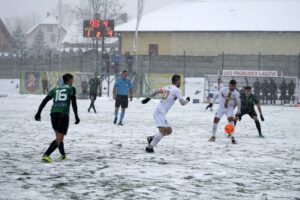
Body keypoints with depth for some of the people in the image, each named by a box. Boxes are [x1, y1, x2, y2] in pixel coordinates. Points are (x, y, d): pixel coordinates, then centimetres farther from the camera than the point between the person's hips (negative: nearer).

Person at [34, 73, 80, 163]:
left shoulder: (55, 89, 19)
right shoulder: (71, 89, 6)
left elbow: (44, 101, 12)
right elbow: (73, 103, -6)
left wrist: (38, 113, 11)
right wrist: (76, 116, -6)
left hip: (54, 113, 5)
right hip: (64, 114, -5)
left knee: (59, 136, 24)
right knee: (59, 139, -7)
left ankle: (63, 155, 33)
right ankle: (46, 155, -23)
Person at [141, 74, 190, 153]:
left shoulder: (167, 87, 15)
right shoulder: (176, 90, -8)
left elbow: (156, 92, 22)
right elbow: (182, 102, -7)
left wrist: (148, 98, 32)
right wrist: (187, 100, 14)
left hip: (158, 112, 9)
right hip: (160, 113, -9)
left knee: (169, 131, 14)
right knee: (163, 131, -18)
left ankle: (151, 138, 13)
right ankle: (150, 147, -21)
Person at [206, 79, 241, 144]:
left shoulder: (236, 93, -13)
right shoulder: (223, 89, -14)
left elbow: (238, 102, 2)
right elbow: (217, 95, 1)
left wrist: (239, 112, 6)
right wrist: (211, 103, 3)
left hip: (229, 108, -1)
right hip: (221, 108, 2)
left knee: (231, 119, -24)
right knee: (215, 120, -2)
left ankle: (232, 138, -23)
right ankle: (213, 137, 17)